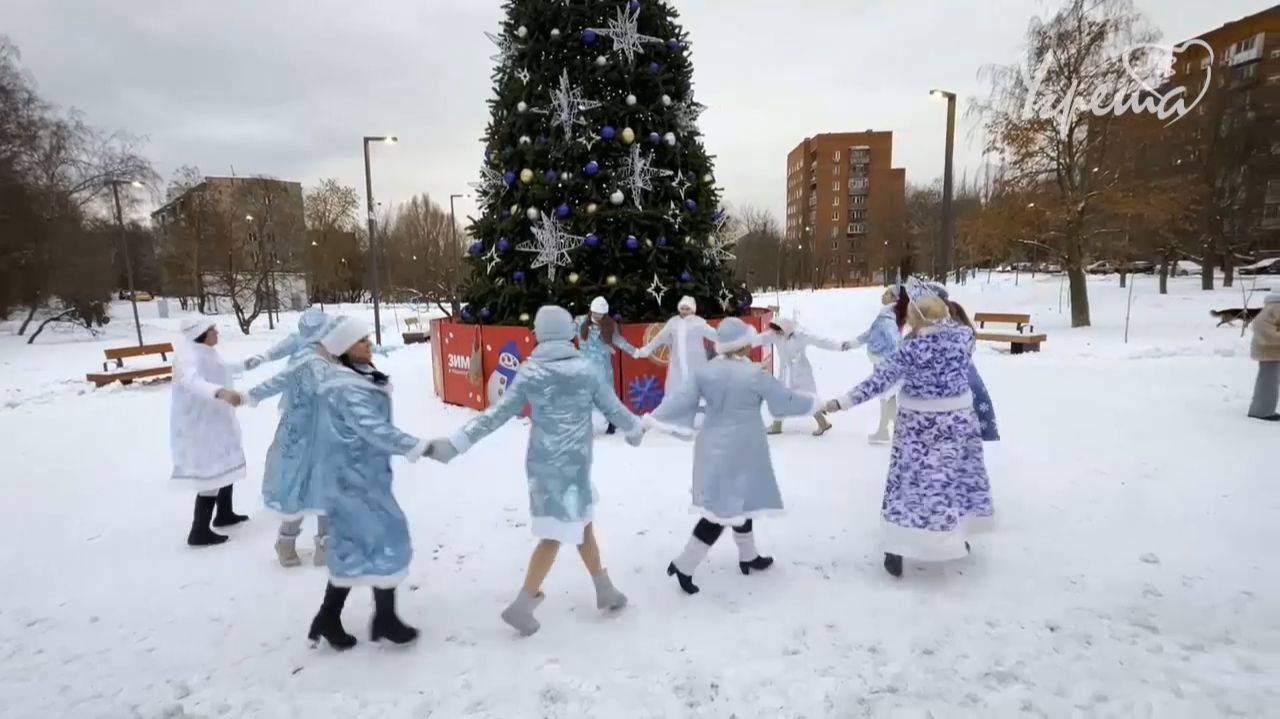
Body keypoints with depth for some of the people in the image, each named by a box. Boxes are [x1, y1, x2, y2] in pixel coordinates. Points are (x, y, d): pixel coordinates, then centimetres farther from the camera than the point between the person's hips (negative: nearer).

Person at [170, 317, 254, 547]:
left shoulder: (206, 352, 10)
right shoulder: (188, 354, -23)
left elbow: (222, 369, 33)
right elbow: (192, 382, -44)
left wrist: (246, 364, 47)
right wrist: (221, 392, -62)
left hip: (214, 421, 11)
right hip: (198, 426, -11)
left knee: (226, 465, 21)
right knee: (212, 474, -9)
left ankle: (224, 514, 37)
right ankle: (199, 532, 0)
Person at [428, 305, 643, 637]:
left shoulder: (528, 373, -3)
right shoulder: (586, 369, -9)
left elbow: (497, 415, -5)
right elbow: (614, 410, 0)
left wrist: (453, 444, 1)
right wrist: (635, 430, 21)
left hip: (542, 462, 4)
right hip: (572, 464, -4)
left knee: (582, 525, 18)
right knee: (556, 535, 7)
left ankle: (604, 590, 32)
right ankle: (521, 606, 8)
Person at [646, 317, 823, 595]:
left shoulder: (705, 371, -2)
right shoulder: (754, 374, -16)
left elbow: (681, 400, -4)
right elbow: (785, 400, -6)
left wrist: (652, 419, 0)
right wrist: (813, 403, 11)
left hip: (714, 447, 7)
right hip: (740, 451, -7)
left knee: (740, 501, 22)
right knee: (726, 508, 0)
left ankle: (748, 556, 36)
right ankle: (684, 564, -1)